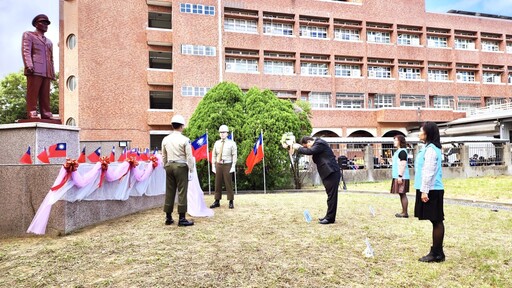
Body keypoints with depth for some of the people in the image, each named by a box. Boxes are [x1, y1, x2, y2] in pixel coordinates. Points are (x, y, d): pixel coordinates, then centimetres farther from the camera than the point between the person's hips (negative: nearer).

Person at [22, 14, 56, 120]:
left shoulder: (49, 42, 32)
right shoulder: (28, 35, 14)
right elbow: (26, 51, -1)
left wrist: (53, 74, 13)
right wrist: (29, 66, -17)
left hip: (47, 72, 5)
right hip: (34, 70, -5)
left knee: (45, 95, -2)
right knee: (32, 93, -11)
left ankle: (46, 114, -6)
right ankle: (32, 113, -14)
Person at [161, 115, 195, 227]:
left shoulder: (166, 139, 6)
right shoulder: (185, 140, -10)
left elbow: (163, 156, 12)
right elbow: (189, 157, -9)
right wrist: (191, 169, -1)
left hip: (169, 166, 5)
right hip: (181, 166, -5)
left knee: (169, 191, 10)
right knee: (182, 192, -1)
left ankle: (168, 217, 17)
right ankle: (182, 219, 2)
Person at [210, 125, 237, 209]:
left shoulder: (231, 143, -1)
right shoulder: (216, 143, 8)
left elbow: (234, 155, -4)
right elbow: (213, 155, 10)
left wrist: (233, 167, -11)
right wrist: (213, 166, 3)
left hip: (227, 165, -3)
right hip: (218, 165, 3)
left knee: (228, 184, 0)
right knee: (217, 183, 6)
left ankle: (231, 202, 8)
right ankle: (217, 201, 13)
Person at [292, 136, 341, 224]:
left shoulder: (319, 143, -13)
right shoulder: (317, 144, 18)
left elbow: (309, 151, -25)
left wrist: (298, 148, -13)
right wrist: (301, 147, 7)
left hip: (332, 173, -11)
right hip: (329, 173, 11)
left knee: (331, 196, -6)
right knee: (331, 196, 14)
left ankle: (330, 218, -3)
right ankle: (329, 216, 20)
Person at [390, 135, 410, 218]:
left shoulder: (402, 151, -13)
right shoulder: (398, 151, 17)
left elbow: (403, 164, -20)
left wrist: (400, 176, -22)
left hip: (402, 177, -10)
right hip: (397, 177, 10)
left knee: (403, 194, -5)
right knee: (401, 195, 13)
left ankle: (405, 213, 0)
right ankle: (403, 212, 19)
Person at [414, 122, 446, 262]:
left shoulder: (431, 149, -15)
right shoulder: (430, 148, 17)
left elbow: (429, 172, -19)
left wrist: (424, 190, -20)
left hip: (431, 190, -10)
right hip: (431, 190, 10)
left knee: (436, 221, -3)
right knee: (436, 221, 12)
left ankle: (437, 254, 3)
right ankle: (436, 252, 19)